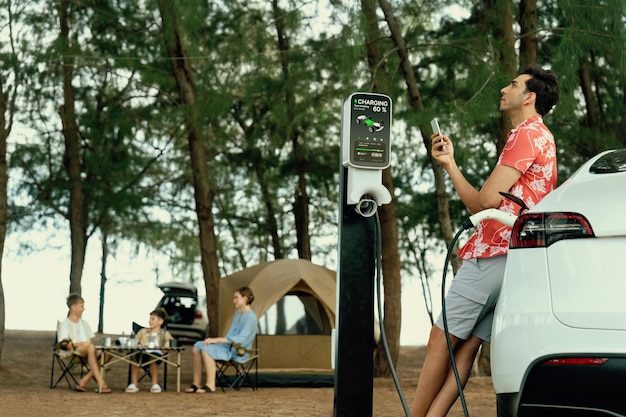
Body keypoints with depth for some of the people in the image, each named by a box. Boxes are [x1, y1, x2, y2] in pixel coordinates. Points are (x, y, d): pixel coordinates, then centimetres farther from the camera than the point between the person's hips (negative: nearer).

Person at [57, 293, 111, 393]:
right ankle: (100, 383, -45)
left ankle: (83, 382, -29)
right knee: (90, 347, -38)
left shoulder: (84, 323, 26)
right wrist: (79, 344, -21)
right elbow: (63, 345, -8)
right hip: (71, 352, -7)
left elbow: (90, 341, 18)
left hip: (86, 353, 7)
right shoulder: (64, 324, 6)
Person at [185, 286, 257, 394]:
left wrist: (216, 340, -21)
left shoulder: (250, 317, -11)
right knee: (197, 347, -9)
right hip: (228, 345, 9)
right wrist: (215, 340, 3)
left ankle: (210, 385, -25)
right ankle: (196, 384, -10)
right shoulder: (238, 314, 19)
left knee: (206, 350, -29)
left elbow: (241, 338, -20)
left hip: (238, 351, -9)